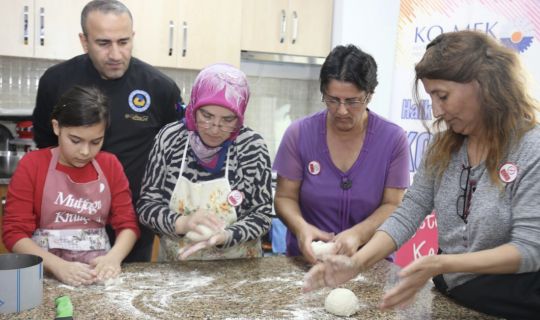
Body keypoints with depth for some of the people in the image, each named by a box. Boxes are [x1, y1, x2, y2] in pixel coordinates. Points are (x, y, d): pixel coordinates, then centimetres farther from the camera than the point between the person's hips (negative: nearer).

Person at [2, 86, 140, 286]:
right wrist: (58, 266, -20)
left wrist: (113, 257, -16)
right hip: (47, 275, -1)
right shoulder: (32, 165, -2)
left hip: (99, 275, 1)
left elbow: (127, 224, 4)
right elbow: (14, 232, -6)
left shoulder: (110, 165, 5)